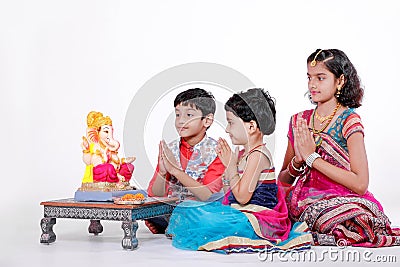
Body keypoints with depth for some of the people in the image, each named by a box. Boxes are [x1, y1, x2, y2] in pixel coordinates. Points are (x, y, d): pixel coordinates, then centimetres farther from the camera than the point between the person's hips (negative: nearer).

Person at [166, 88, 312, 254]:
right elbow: (229, 194, 16)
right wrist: (228, 165, 7)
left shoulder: (258, 155, -15)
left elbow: (242, 196, -21)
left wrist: (232, 166, -9)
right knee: (187, 208, 5)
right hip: (241, 214, 10)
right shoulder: (243, 154, 12)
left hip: (260, 220, -10)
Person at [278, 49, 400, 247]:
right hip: (305, 204, 6)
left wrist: (312, 157, -13)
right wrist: (298, 161, -9)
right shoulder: (299, 121, 10)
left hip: (341, 204, -5)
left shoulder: (349, 121, -5)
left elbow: (360, 184, -16)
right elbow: (283, 180, 14)